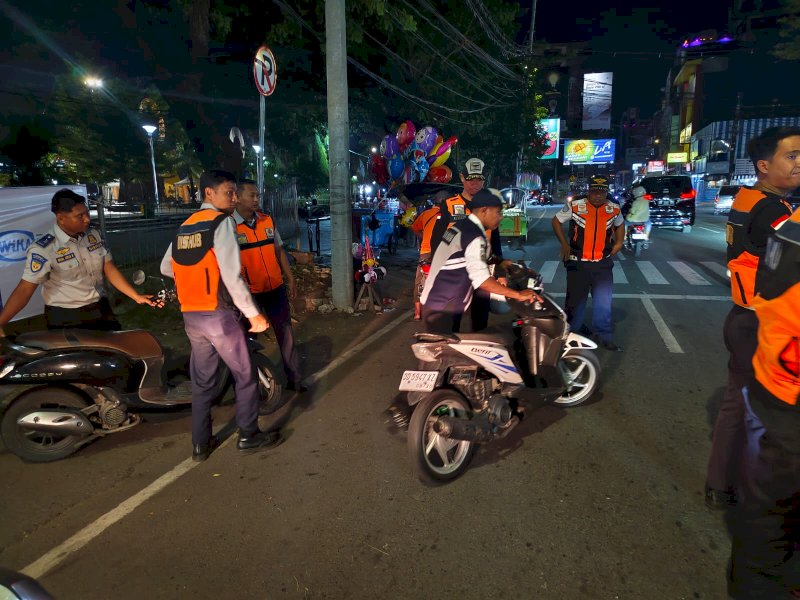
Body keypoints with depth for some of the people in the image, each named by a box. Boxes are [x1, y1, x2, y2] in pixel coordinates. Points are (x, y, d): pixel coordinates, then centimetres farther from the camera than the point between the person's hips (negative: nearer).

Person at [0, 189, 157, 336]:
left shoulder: (94, 235, 1)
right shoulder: (43, 249, -16)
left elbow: (110, 270, 5)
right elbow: (25, 289, -17)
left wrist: (137, 297, -1)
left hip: (101, 310, 5)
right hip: (65, 318, -5)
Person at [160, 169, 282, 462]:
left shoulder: (184, 227, 13)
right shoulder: (221, 222, -10)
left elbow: (166, 268, 19)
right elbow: (232, 275, -18)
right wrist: (253, 314, -14)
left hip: (191, 316, 7)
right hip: (219, 315, -7)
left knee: (202, 381, 17)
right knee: (245, 375, 8)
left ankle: (200, 444, 25)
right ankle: (248, 436, 19)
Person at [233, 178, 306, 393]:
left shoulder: (267, 221, 6)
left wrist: (290, 279, 11)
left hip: (275, 288, 5)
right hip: (248, 293, -5)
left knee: (285, 333, 9)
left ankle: (293, 378, 20)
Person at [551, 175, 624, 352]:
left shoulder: (614, 209, 2)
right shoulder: (575, 206, -9)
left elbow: (619, 224, 23)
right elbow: (556, 221, 3)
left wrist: (618, 242, 8)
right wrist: (564, 244, -3)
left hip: (603, 263, 2)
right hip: (578, 262, -2)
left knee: (604, 301, 3)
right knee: (575, 299, 9)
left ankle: (604, 336, 16)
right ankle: (572, 332, 28)